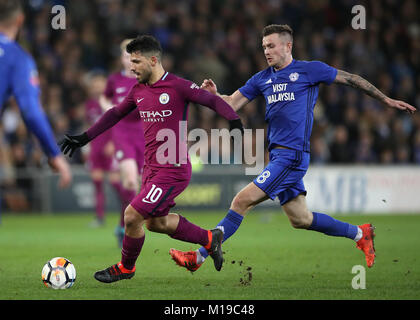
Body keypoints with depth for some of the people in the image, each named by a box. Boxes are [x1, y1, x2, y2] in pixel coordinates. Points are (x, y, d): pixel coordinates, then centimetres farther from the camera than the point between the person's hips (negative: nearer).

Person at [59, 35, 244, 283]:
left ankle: (126, 268, 15)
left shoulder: (178, 86, -13)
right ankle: (210, 239, 33)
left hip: (172, 170, -8)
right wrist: (85, 138, 24)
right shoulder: (139, 90, 9)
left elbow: (214, 101, -10)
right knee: (156, 223, 17)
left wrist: (235, 121, -25)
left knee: (132, 216, -10)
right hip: (151, 168, 8)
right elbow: (116, 114, 23)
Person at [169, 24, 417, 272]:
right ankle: (360, 234, 29)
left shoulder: (309, 70, -2)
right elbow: (231, 104, 13)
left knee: (243, 200, -14)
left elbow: (350, 79, 7)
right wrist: (214, 95, -9)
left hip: (292, 156, -8)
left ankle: (199, 257, -13)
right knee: (301, 219, 12)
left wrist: (387, 100, 13)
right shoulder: (262, 79, 15)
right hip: (278, 156, 8)